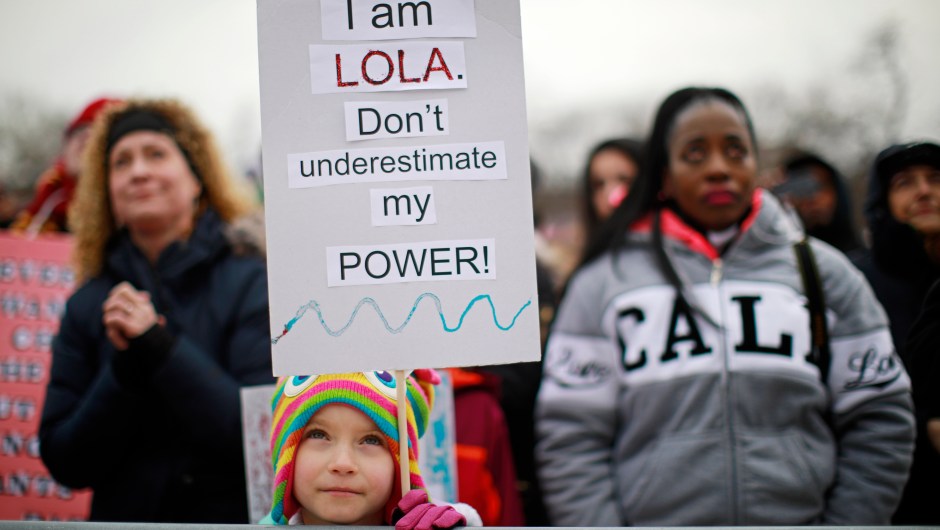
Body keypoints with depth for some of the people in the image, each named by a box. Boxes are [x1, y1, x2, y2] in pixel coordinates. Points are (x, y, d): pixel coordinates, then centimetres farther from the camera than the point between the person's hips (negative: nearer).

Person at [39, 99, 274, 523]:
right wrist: (124, 369, -14)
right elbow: (64, 464, 0)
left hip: (235, 515, -2)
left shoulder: (251, 281, -6)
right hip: (124, 514, 2)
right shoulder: (89, 305, 3)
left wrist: (159, 349, -19)